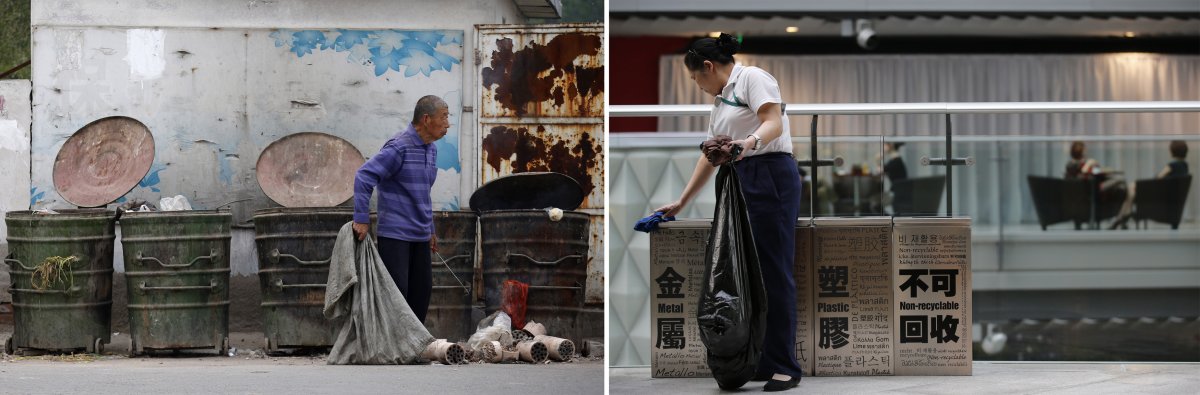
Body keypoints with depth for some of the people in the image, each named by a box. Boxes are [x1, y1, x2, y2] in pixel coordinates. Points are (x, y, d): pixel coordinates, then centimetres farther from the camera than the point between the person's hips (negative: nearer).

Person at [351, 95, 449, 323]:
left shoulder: (431, 149, 14)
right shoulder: (399, 148, -14)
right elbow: (364, 176, -20)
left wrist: (430, 230, 25)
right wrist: (362, 219, -23)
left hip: (419, 236, 9)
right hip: (395, 235, -9)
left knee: (422, 291, 9)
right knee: (397, 293, -10)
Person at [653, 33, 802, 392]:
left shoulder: (752, 78, -5)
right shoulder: (720, 102, 22)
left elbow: (774, 123, -19)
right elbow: (709, 158, 27)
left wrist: (750, 142, -39)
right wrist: (680, 202, 28)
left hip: (772, 180, -10)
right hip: (740, 186, 10)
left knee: (774, 274, -9)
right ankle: (760, 361, 9)